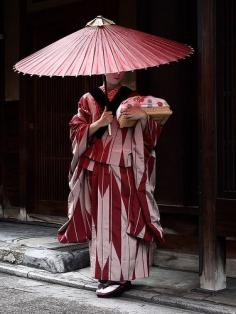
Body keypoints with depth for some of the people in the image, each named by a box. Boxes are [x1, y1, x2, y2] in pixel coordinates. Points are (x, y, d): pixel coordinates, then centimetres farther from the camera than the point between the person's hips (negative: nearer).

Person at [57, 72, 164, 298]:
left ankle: (120, 277, -3)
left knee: (120, 221, -7)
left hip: (123, 172, -2)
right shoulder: (88, 100, 12)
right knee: (99, 221, 3)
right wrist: (99, 123, -11)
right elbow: (77, 132, 6)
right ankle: (106, 275, 11)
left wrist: (143, 116, -16)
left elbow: (152, 134, 4)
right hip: (96, 171, 2)